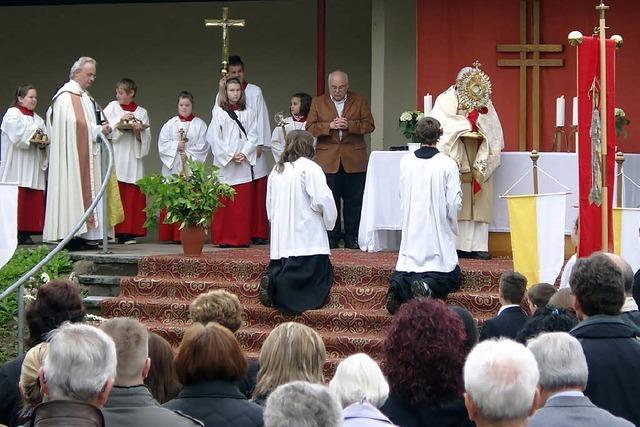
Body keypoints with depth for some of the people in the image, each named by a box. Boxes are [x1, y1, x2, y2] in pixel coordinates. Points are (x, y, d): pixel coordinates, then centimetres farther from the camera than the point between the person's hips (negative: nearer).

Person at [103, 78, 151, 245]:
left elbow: (146, 138, 8)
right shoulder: (112, 107, 12)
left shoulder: (142, 112, 13)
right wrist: (120, 122, -11)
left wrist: (137, 131, -11)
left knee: (131, 196, -4)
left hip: (132, 160, 1)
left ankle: (127, 232, -2)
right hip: (114, 159, -1)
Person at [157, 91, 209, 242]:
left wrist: (188, 153, -11)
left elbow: (203, 146, 0)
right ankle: (172, 235, -3)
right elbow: (162, 143, 4)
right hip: (173, 167, 1)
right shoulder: (170, 124, 12)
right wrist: (176, 146, -10)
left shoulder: (200, 124, 8)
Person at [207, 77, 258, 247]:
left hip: (244, 163, 2)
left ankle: (242, 238, 6)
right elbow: (214, 138, -2)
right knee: (224, 204, -3)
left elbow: (253, 136, 6)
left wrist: (244, 153, -8)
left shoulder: (248, 112, 11)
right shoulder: (218, 112, 3)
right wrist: (230, 155, -8)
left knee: (243, 203, 1)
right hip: (224, 163, -2)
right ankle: (224, 238, 2)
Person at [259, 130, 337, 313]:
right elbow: (322, 200, -12)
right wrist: (329, 221, 6)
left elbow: (269, 206, 18)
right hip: (307, 236, -6)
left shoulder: (276, 171, 14)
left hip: (281, 238, 6)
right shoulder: (309, 167, -5)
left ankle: (272, 281, -15)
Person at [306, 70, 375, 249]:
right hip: (328, 159, 0)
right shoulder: (318, 102, 9)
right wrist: (329, 126, -13)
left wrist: (349, 125, -13)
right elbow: (310, 127, 2)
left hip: (354, 160, 0)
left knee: (354, 201, 2)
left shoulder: (360, 101, 8)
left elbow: (369, 125, 1)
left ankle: (352, 237, 11)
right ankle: (331, 238, 8)